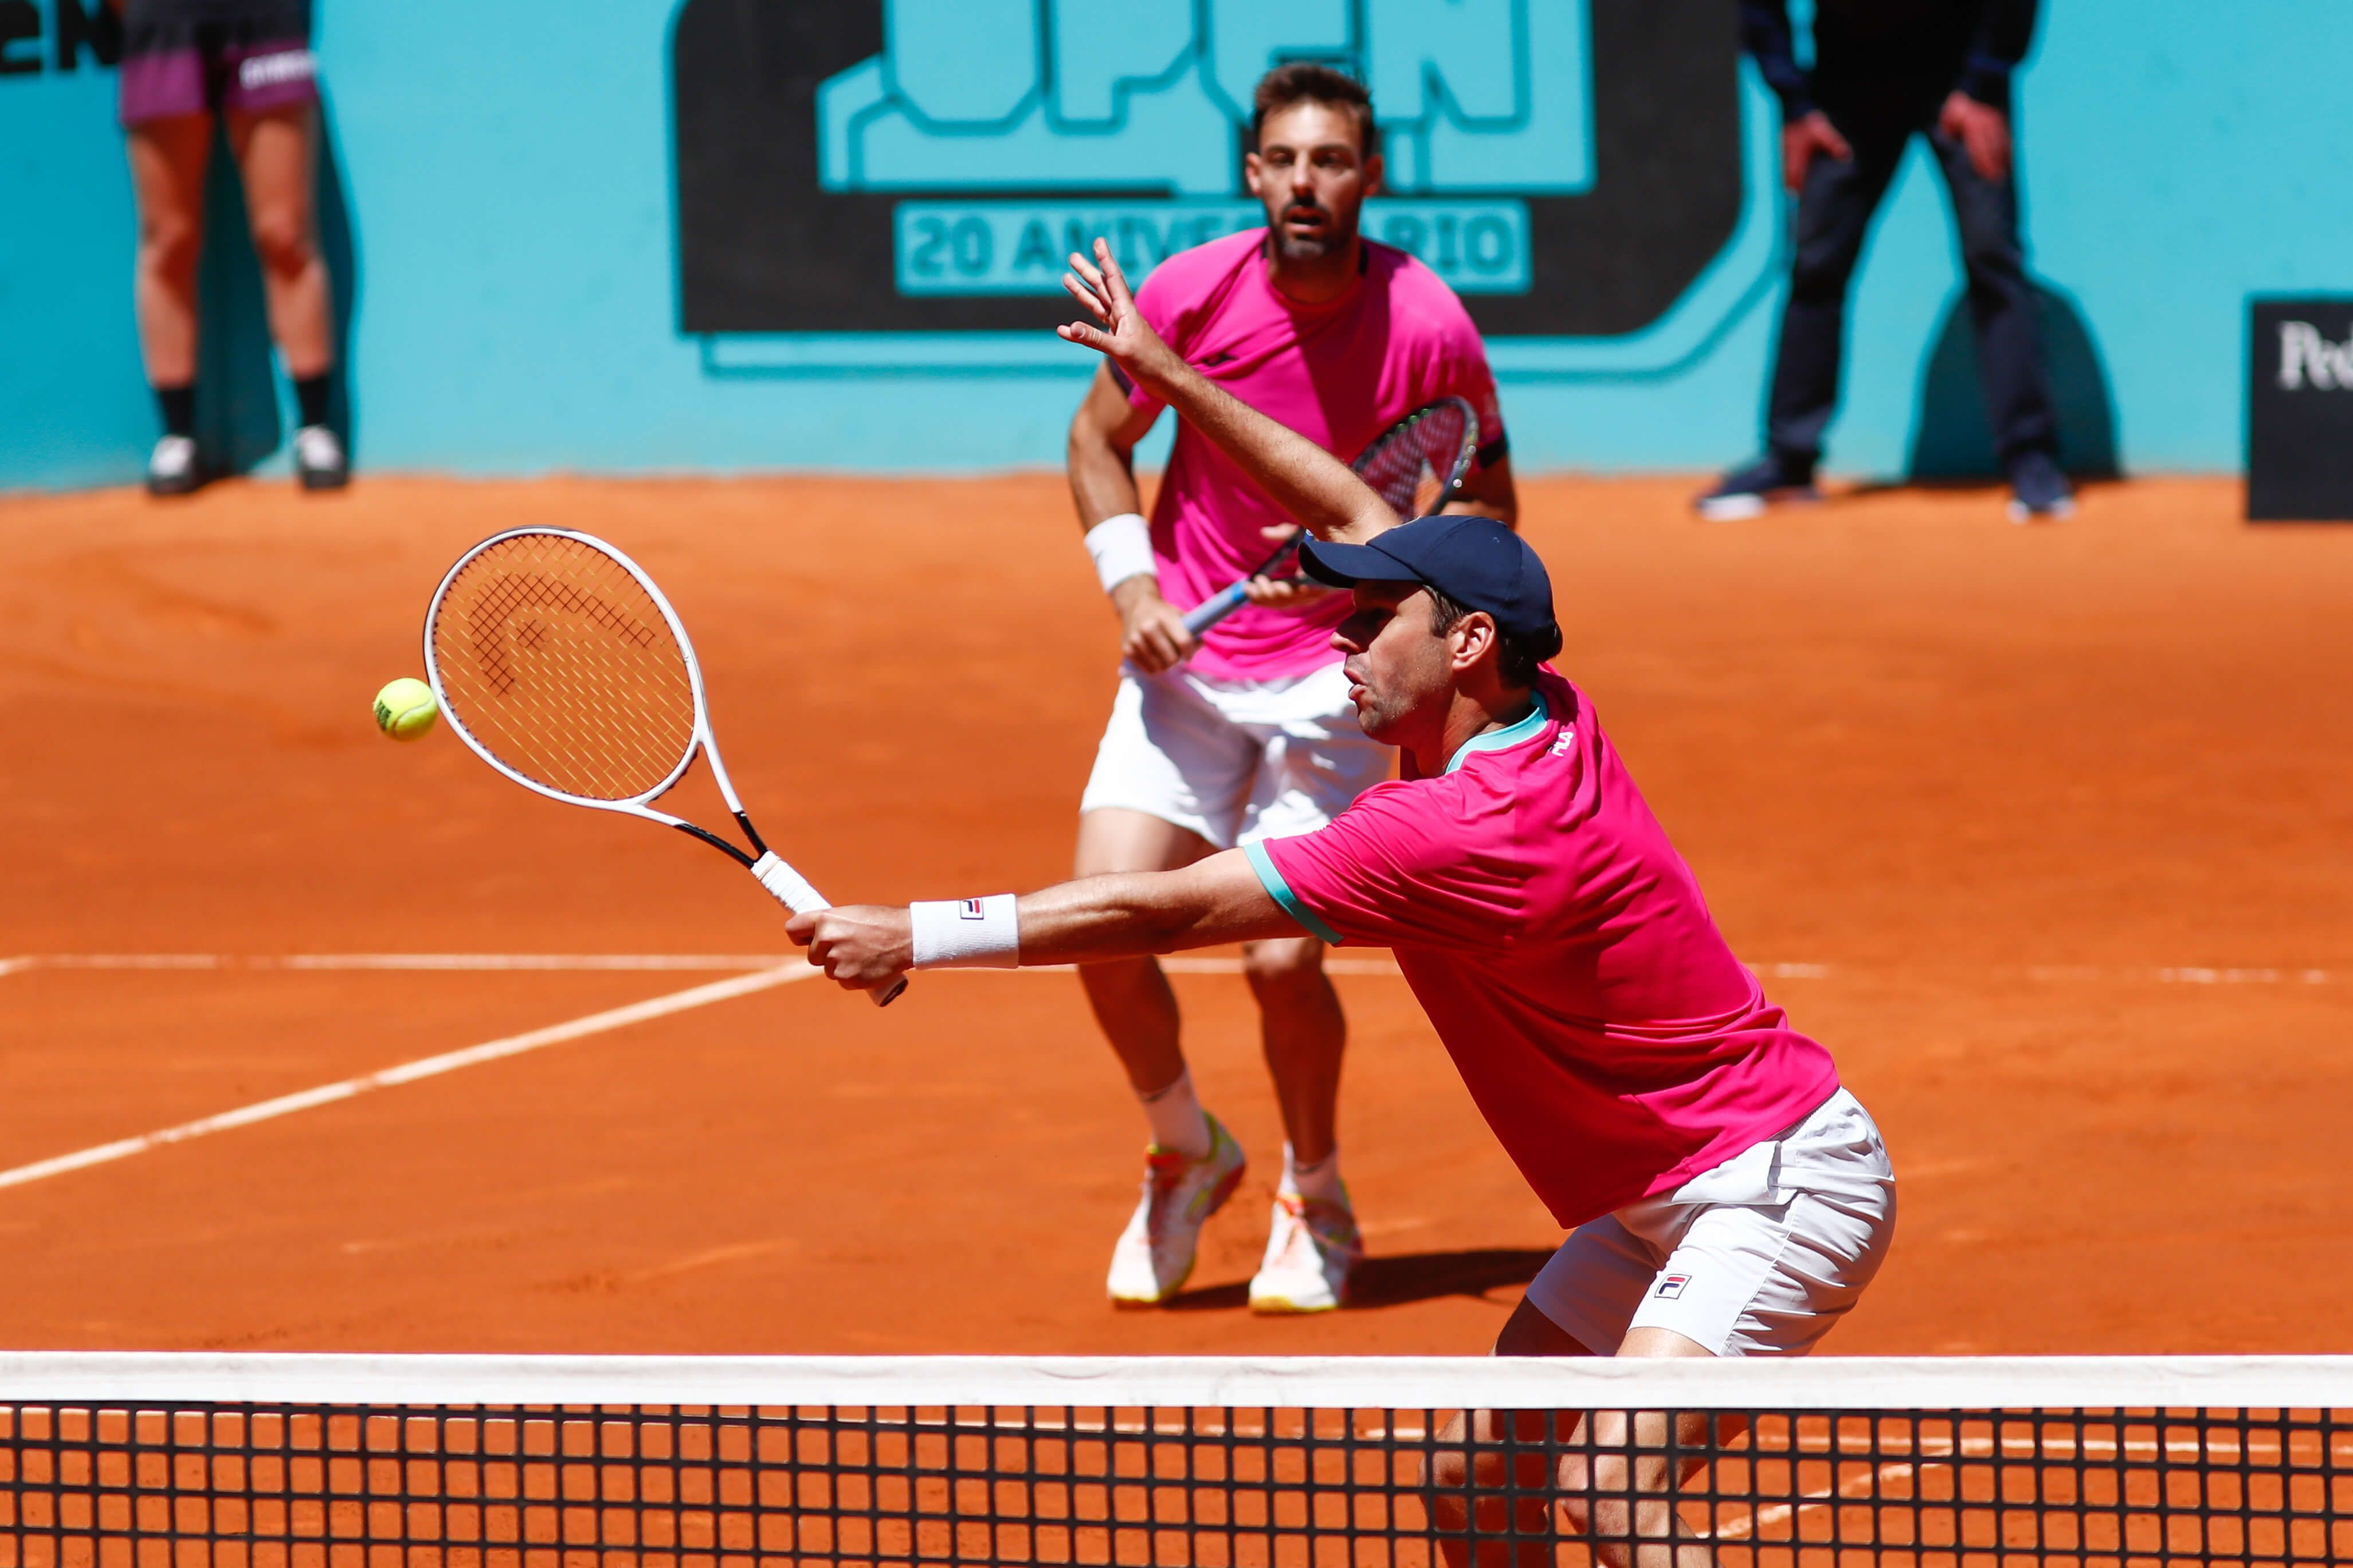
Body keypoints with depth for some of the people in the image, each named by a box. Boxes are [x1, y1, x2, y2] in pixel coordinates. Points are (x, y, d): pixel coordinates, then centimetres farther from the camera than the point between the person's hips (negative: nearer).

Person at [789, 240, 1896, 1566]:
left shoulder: (1473, 832, -25)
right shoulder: (1538, 713, 1)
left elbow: (1161, 914, -23)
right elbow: (1358, 513, 17)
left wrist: (917, 936, -17)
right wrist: (1169, 377, 21)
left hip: (1774, 1181, -11)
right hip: (1660, 1198, 11)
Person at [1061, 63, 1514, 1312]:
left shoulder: (1428, 327, -15)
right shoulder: (1190, 294, -11)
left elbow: (1488, 503, 0)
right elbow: (1098, 439, 8)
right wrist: (1129, 579, -6)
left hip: (1329, 674, -2)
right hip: (1185, 652, 2)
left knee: (1282, 955, -13)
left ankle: (1315, 1203, 16)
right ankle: (1186, 1155, 18)